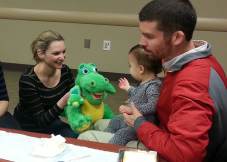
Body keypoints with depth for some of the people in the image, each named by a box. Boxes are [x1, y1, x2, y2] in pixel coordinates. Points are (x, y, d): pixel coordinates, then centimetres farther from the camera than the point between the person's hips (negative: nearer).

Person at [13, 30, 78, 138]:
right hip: (26, 129, -5)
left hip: (50, 122, 5)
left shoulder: (65, 71, -12)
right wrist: (64, 100, -39)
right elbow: (41, 120, -25)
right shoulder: (27, 80, -27)